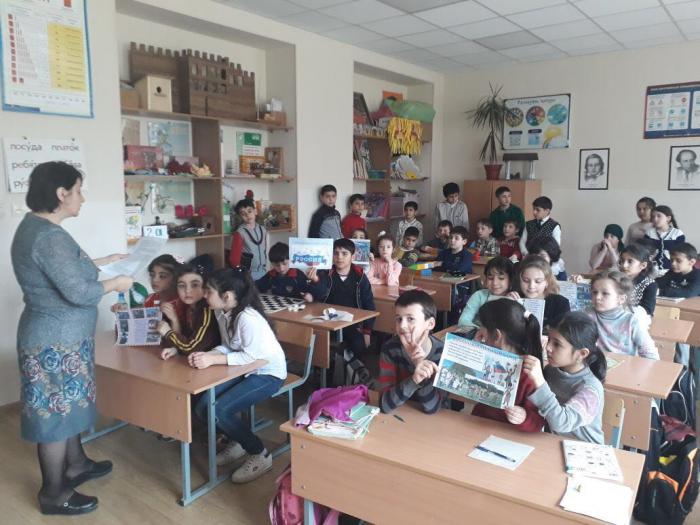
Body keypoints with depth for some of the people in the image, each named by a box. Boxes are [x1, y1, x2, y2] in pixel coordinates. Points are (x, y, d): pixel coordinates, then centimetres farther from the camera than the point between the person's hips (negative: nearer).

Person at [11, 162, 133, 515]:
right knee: (56, 412, 4)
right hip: (56, 342, -10)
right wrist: (115, 284, -11)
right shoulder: (49, 236, -26)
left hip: (59, 336, 10)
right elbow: (78, 292, -27)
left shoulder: (35, 224, 8)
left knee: (67, 405, 23)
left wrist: (102, 262, 21)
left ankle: (75, 465, 40)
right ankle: (54, 494, 20)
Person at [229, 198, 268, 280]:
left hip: (263, 272, 6)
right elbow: (234, 258, -11)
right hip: (248, 274, -5)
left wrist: (265, 268, 16)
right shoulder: (239, 233, -12)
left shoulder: (262, 230, 6)